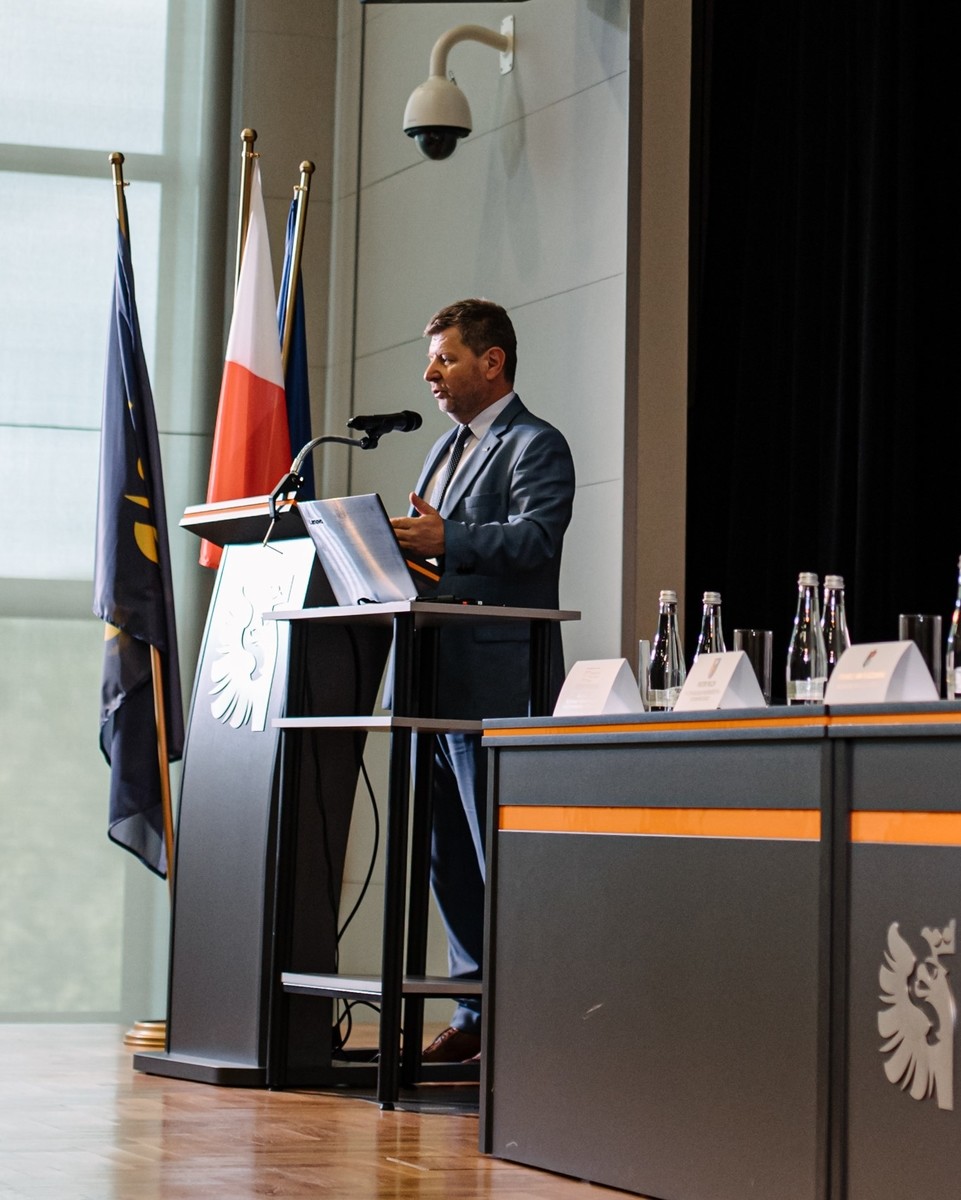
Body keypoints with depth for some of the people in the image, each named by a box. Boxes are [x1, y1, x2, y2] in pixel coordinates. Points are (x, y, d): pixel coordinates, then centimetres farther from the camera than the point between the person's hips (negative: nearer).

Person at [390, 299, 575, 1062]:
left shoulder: (536, 447, -5)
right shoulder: (448, 449, 23)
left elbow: (536, 535, -20)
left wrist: (447, 540, -32)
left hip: (498, 684, -9)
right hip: (439, 684, 9)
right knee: (450, 856, 10)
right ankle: (479, 1013, 17)